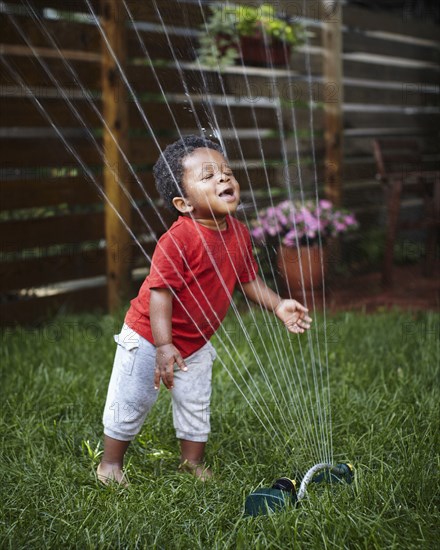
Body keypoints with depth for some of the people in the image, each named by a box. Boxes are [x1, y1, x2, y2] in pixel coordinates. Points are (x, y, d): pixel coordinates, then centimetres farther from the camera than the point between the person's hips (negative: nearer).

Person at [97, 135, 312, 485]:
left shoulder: (238, 234, -6)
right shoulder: (178, 239, -30)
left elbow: (248, 280, 7)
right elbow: (160, 291, -30)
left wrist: (278, 306, -5)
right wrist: (163, 346, -34)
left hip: (196, 343, 6)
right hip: (148, 337, -6)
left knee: (196, 405, 18)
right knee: (132, 402, 7)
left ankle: (193, 462, 38)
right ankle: (111, 463, 28)